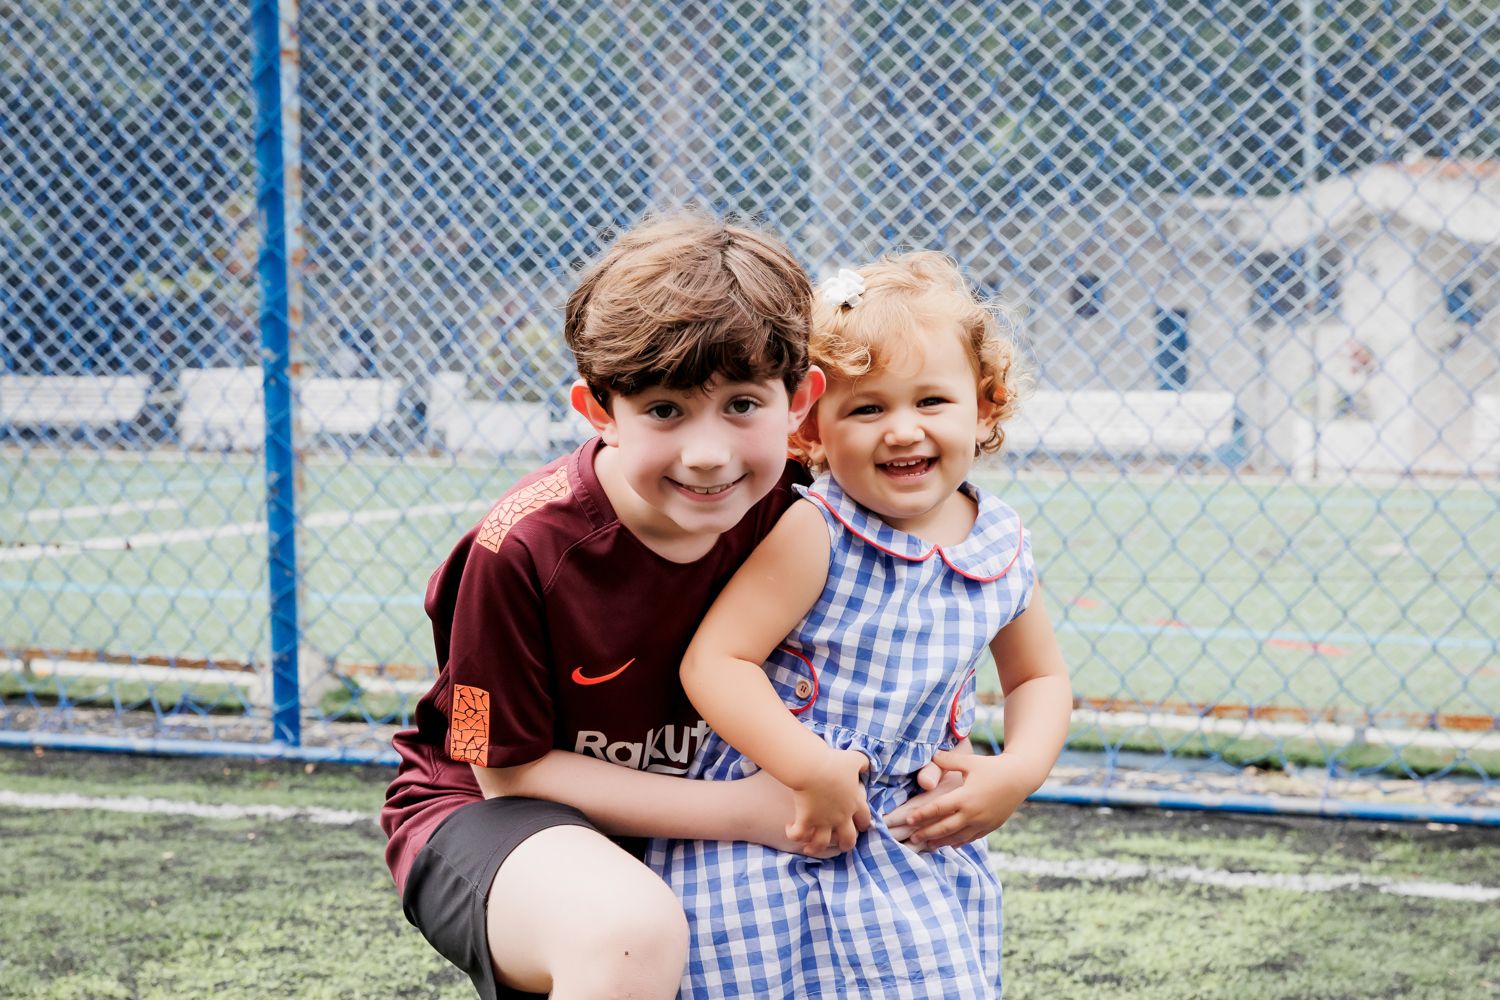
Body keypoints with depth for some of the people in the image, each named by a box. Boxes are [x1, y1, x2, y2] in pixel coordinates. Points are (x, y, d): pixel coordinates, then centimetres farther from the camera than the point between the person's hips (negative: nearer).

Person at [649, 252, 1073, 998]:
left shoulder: (1001, 550, 3)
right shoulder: (810, 536, -15)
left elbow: (1038, 676, 19)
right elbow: (712, 662, -18)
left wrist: (1017, 774, 0)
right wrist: (812, 770, -27)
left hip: (917, 836, 5)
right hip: (780, 841, -5)